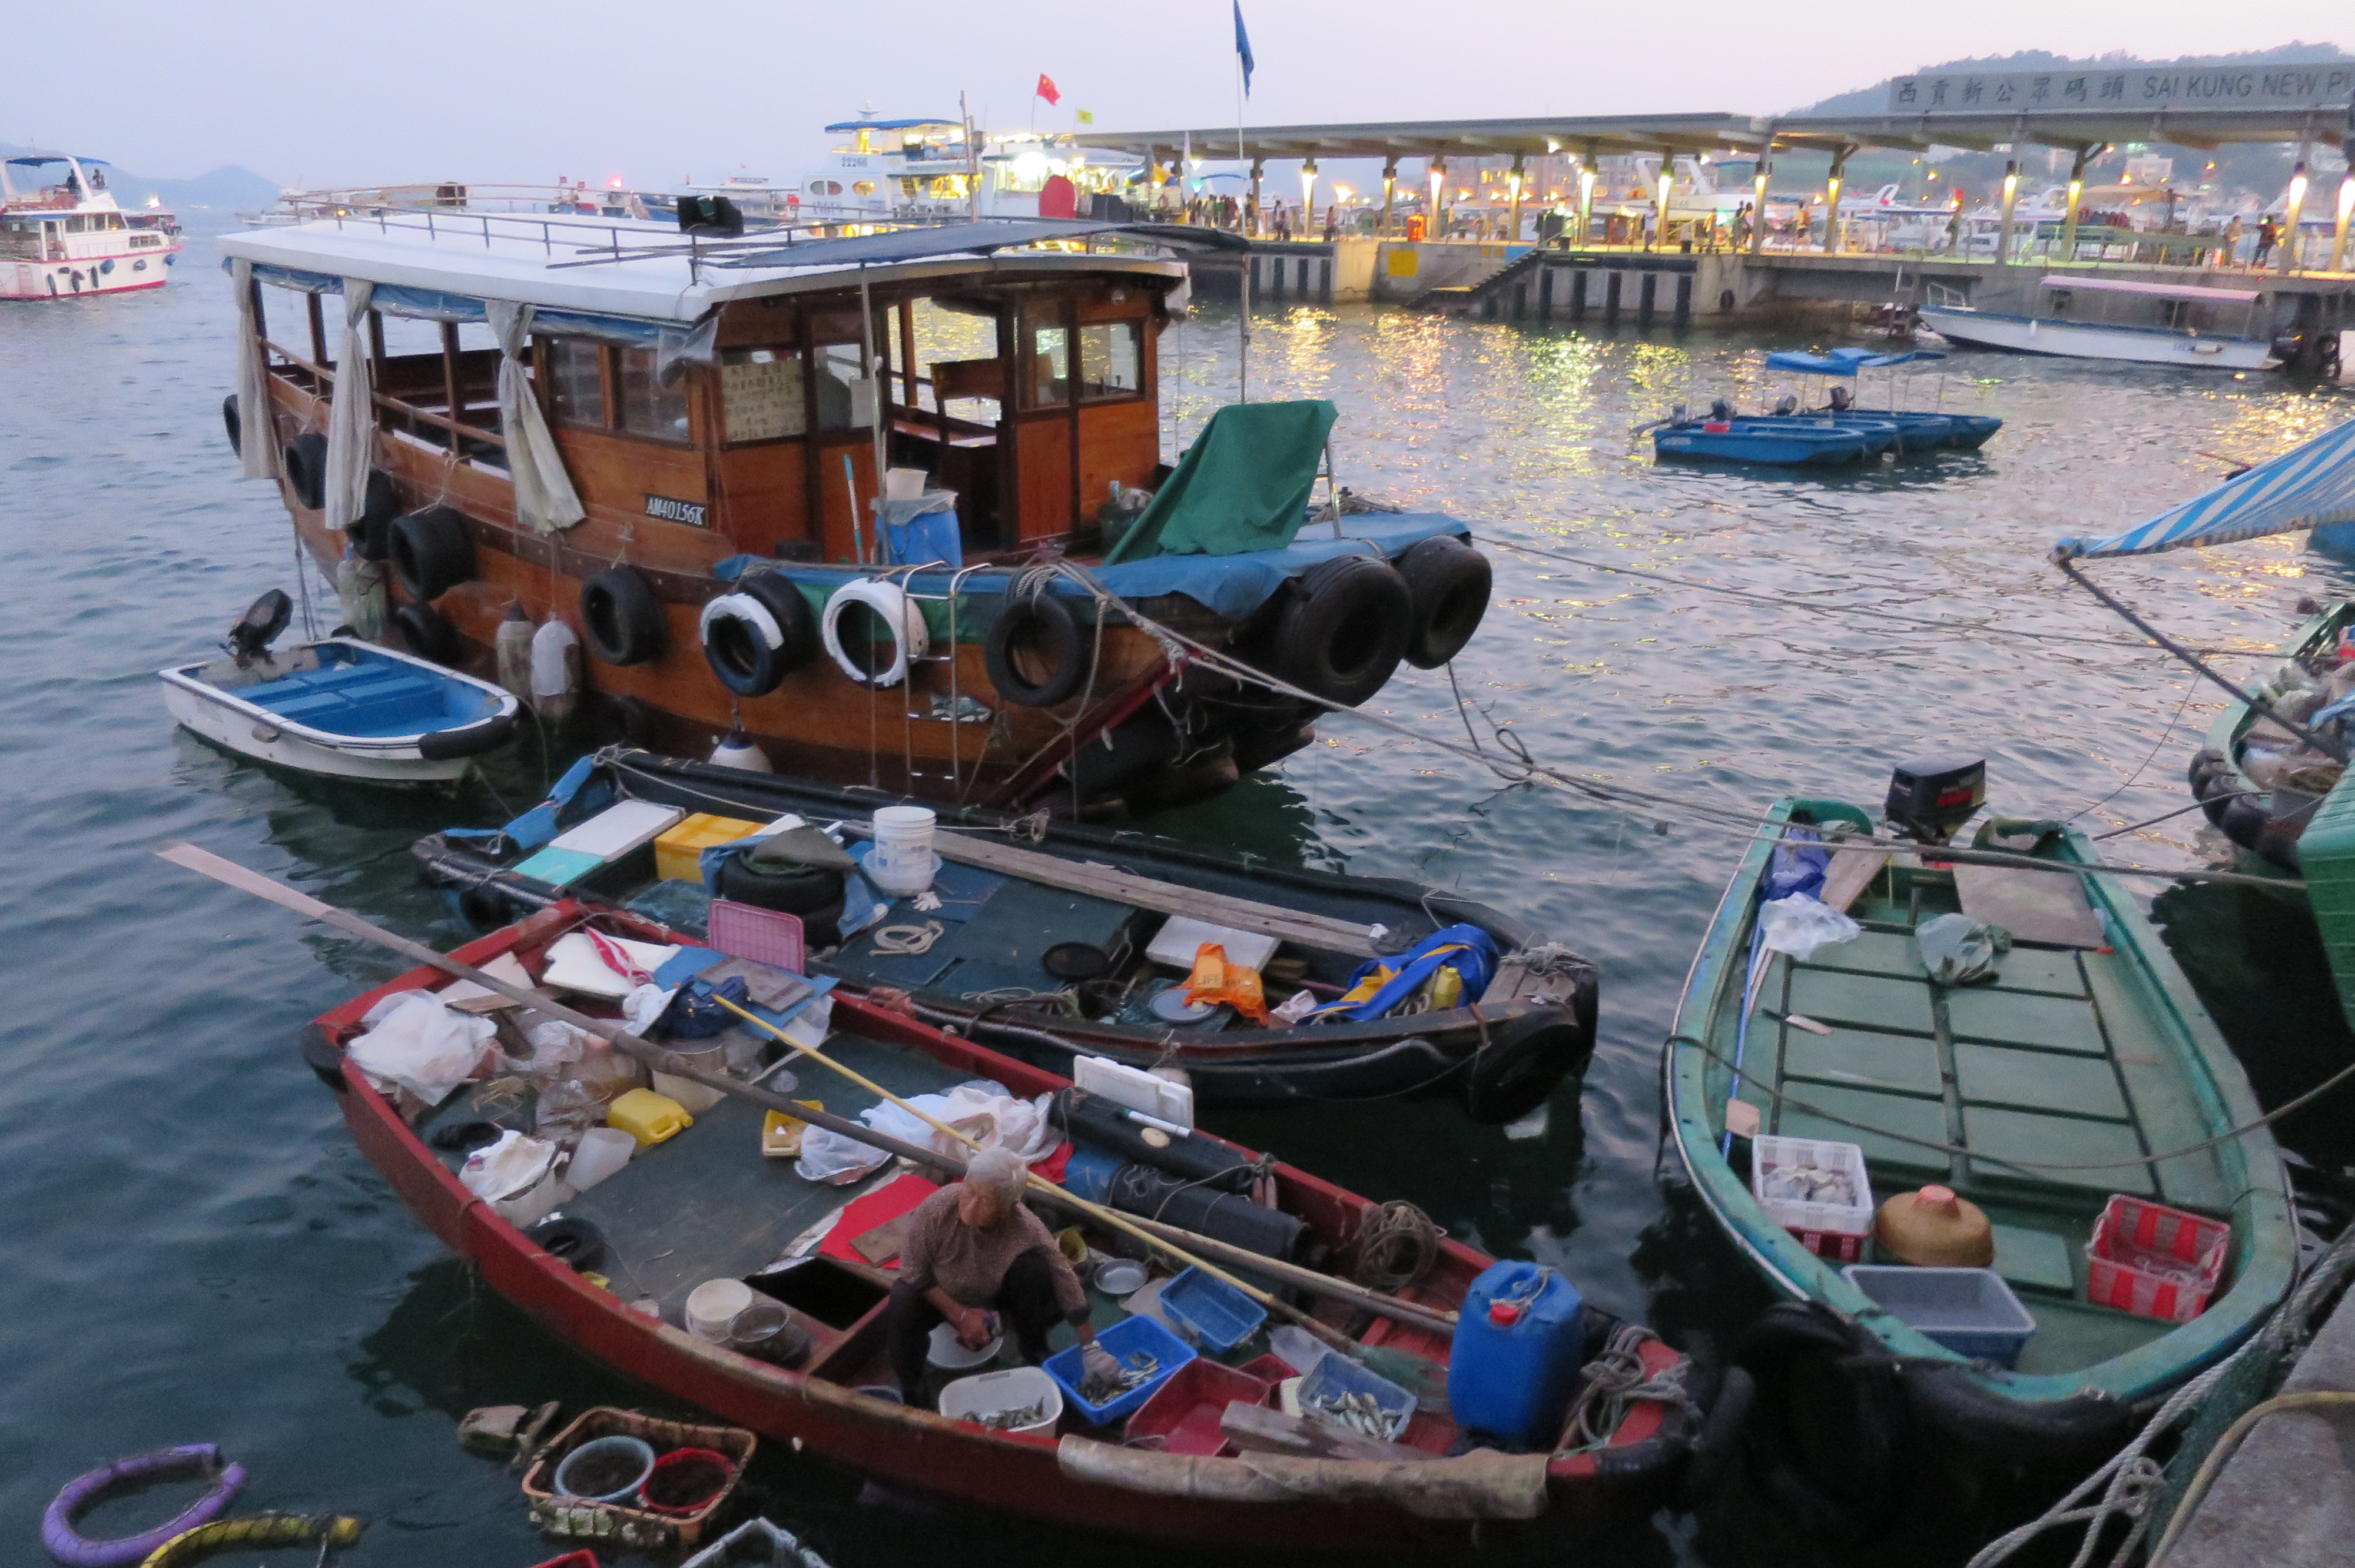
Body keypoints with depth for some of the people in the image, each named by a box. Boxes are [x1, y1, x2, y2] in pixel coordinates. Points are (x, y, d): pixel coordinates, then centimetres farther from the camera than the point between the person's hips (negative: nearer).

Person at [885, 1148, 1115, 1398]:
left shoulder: (1026, 1230, -34)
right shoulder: (938, 1208, -34)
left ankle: (1035, 1356, -1)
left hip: (996, 1295, 1)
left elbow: (1065, 1282, -23)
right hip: (941, 1294, -1)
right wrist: (961, 1315, -21)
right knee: (902, 1307, -31)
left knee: (1034, 1269, -28)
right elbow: (913, 1272, -18)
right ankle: (909, 1394, -5)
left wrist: (1090, 1349, -17)